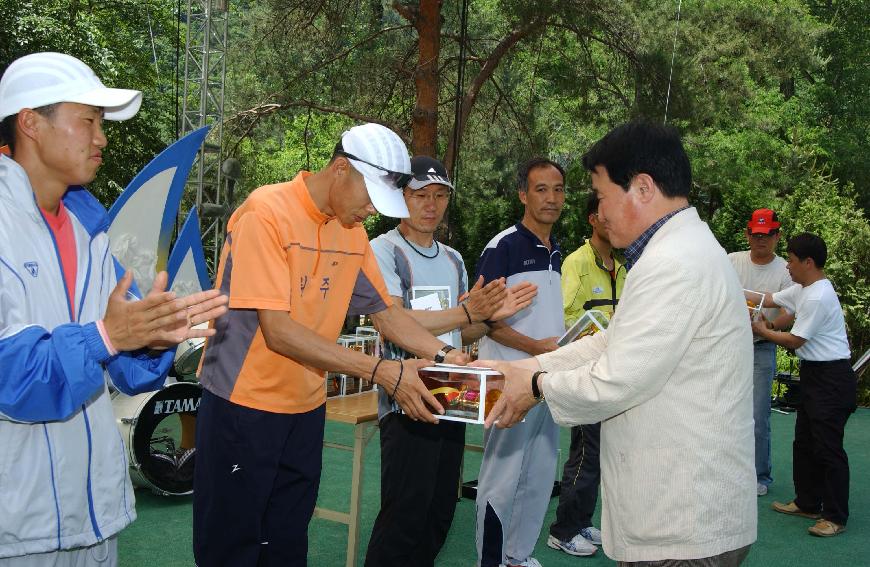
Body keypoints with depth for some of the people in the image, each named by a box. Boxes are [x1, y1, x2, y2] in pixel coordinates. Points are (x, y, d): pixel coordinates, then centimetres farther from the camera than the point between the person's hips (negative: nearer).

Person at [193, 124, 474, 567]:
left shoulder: (353, 232, 3)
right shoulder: (267, 212, -19)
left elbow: (384, 310, 9)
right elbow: (277, 331, -24)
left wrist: (442, 355, -9)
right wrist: (379, 371, -26)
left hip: (305, 409, 6)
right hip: (243, 405, -6)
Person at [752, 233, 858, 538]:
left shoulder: (817, 298, -21)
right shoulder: (803, 290, 10)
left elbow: (794, 340, -16)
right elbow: (768, 300, 20)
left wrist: (761, 331, -3)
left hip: (831, 378, -11)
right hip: (814, 375, 11)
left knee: (828, 447, -6)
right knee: (804, 442, 16)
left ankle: (836, 517, 2)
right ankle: (807, 503, 27)